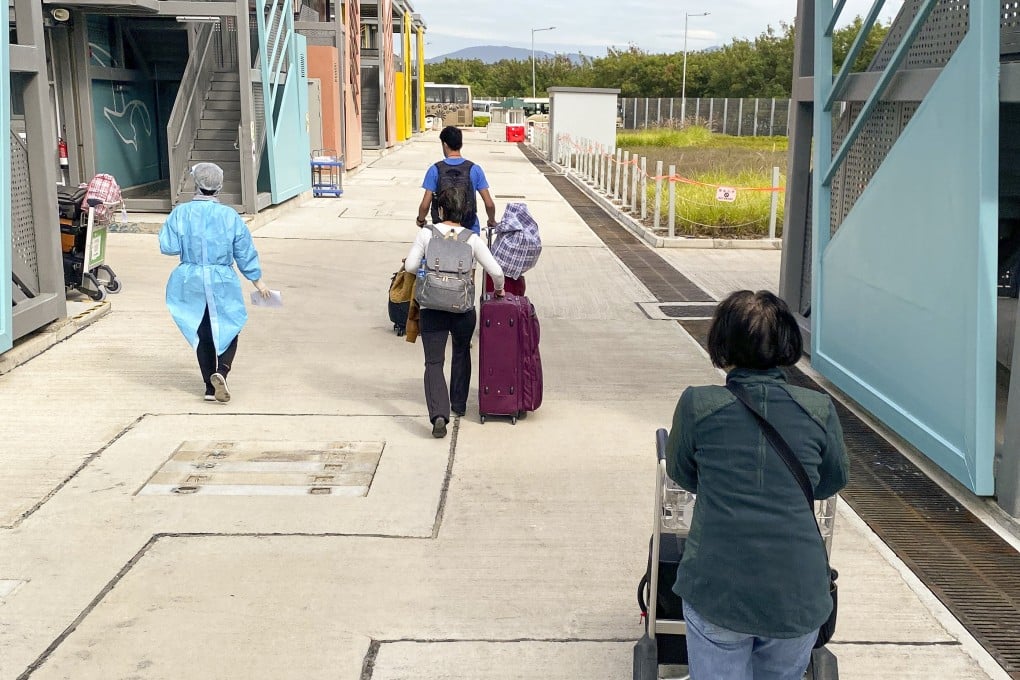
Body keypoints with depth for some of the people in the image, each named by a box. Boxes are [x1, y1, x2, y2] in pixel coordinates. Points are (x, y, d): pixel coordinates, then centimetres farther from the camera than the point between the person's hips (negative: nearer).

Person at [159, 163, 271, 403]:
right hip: (223, 283, -1)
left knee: (202, 333, 13)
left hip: (191, 281, 1)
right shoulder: (229, 216, -6)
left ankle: (211, 387, 15)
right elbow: (245, 253, -1)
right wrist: (258, 282, 9)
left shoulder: (181, 213, -6)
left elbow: (168, 247, -8)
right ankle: (221, 371, -14)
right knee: (228, 331, 11)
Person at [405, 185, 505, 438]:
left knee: (434, 362, 0)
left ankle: (438, 413, -19)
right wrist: (499, 290, 14)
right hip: (463, 308, 1)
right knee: (461, 354, 26)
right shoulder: (472, 239, -2)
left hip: (432, 307, -1)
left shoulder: (426, 234, -3)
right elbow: (495, 271, -6)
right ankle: (459, 404, 37)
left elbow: (410, 266, -6)